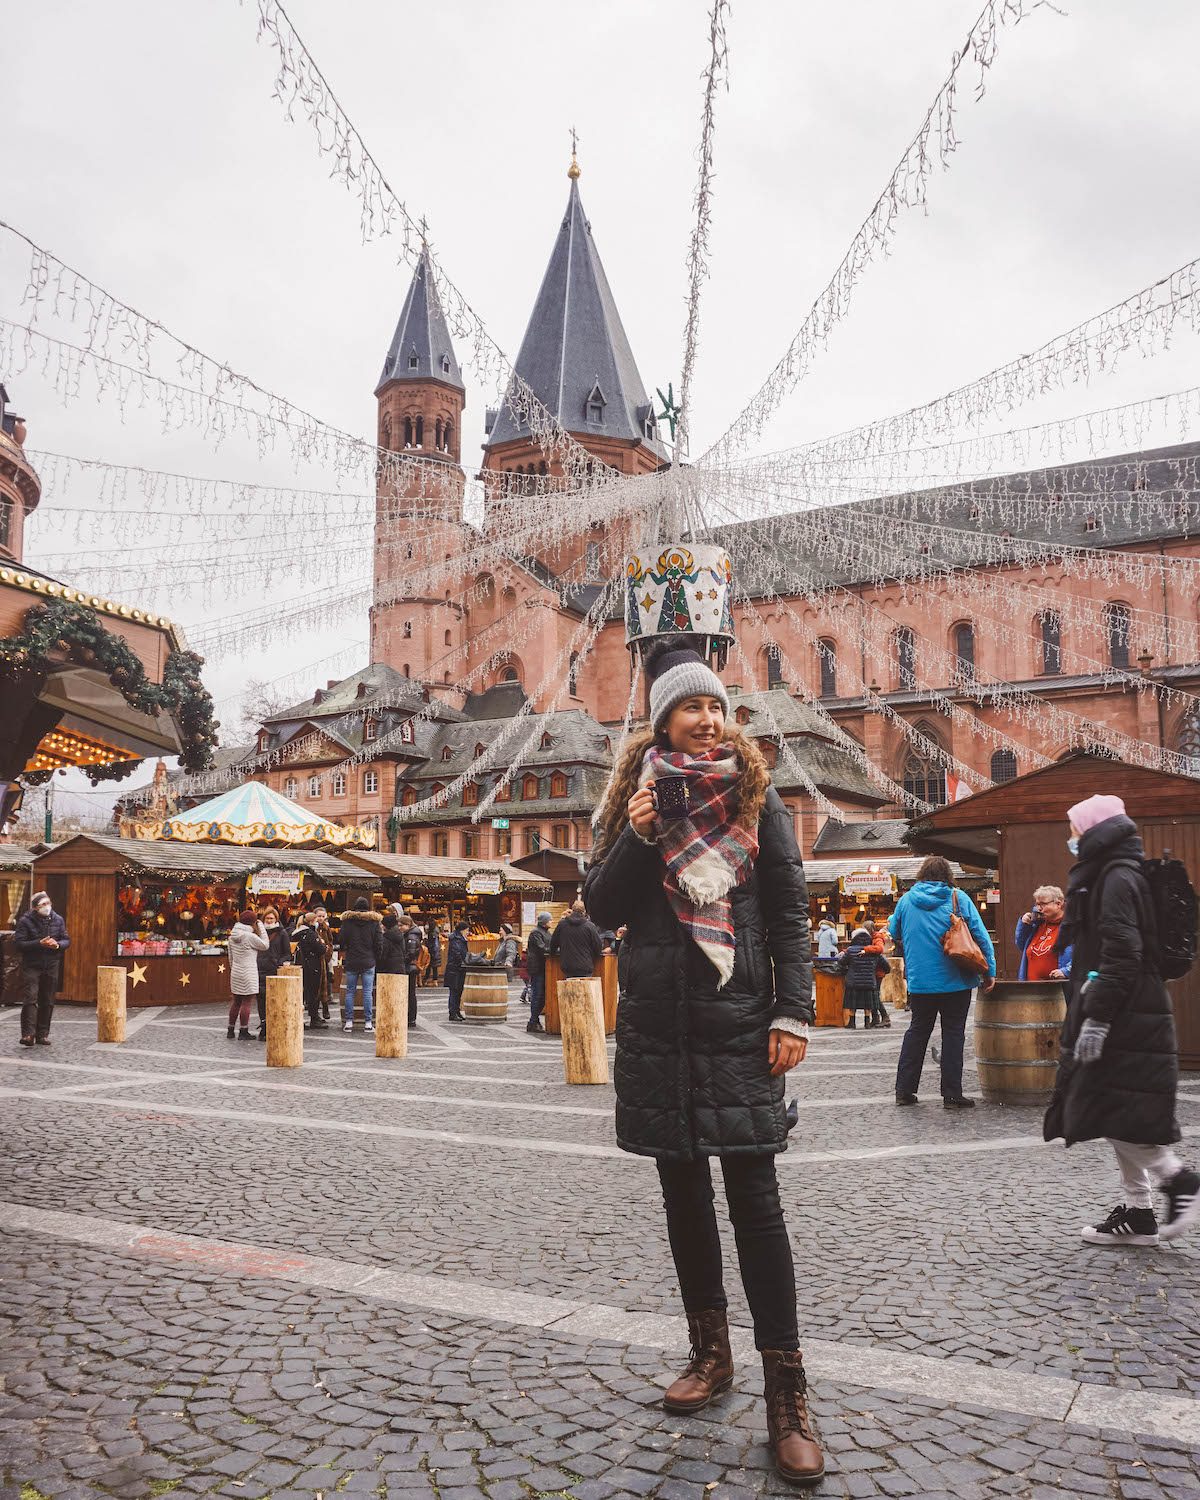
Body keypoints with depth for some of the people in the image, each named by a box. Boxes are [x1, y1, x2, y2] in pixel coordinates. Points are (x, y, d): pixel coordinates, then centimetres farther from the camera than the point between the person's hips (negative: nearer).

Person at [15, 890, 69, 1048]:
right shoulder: (25, 921, -5)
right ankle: (28, 1034, -15)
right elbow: (18, 944, -11)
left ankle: (42, 1035, 14)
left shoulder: (58, 920, 7)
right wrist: (40, 944, -21)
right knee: (30, 999, -13)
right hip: (31, 966, -4)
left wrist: (57, 945, -12)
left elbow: (66, 941, 11)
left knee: (47, 1002, 6)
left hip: (51, 966, 4)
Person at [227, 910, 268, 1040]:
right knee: (246, 1002, -2)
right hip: (248, 973, -8)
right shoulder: (250, 936, -15)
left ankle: (230, 1030, 19)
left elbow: (231, 958, 16)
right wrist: (261, 927, 0)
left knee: (236, 1002, 15)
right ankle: (243, 1032, -1)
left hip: (235, 974, 8)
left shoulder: (232, 936, 9)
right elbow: (265, 945, -3)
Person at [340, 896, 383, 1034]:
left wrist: (344, 960, 16)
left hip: (351, 962, 1)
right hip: (368, 963, -1)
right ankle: (368, 1023, 0)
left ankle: (348, 1022, 7)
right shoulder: (375, 922, -2)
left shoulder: (347, 921, 0)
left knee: (350, 991, 8)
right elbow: (379, 944, -1)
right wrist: (376, 960, 10)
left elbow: (342, 942, 5)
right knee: (368, 992, 1)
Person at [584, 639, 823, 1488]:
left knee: (754, 1193, -5)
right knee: (684, 1187, 10)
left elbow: (790, 914, 2)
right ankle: (712, 1354, 26)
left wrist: (793, 1014, -7)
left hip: (739, 1021, -2)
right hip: (658, 1026, 3)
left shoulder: (758, 798, 4)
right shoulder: (637, 799, 8)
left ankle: (786, 1393, 2)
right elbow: (603, 909, 4)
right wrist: (636, 838, -12)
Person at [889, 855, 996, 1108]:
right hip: (955, 980, -3)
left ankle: (904, 1089, 16)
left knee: (917, 1030, 14)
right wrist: (989, 971, 0)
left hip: (919, 980, 3)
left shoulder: (906, 900, 3)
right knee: (953, 1033, 5)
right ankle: (951, 1094, 5)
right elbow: (981, 936, -6)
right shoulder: (958, 898, -3)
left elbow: (894, 933, 16)